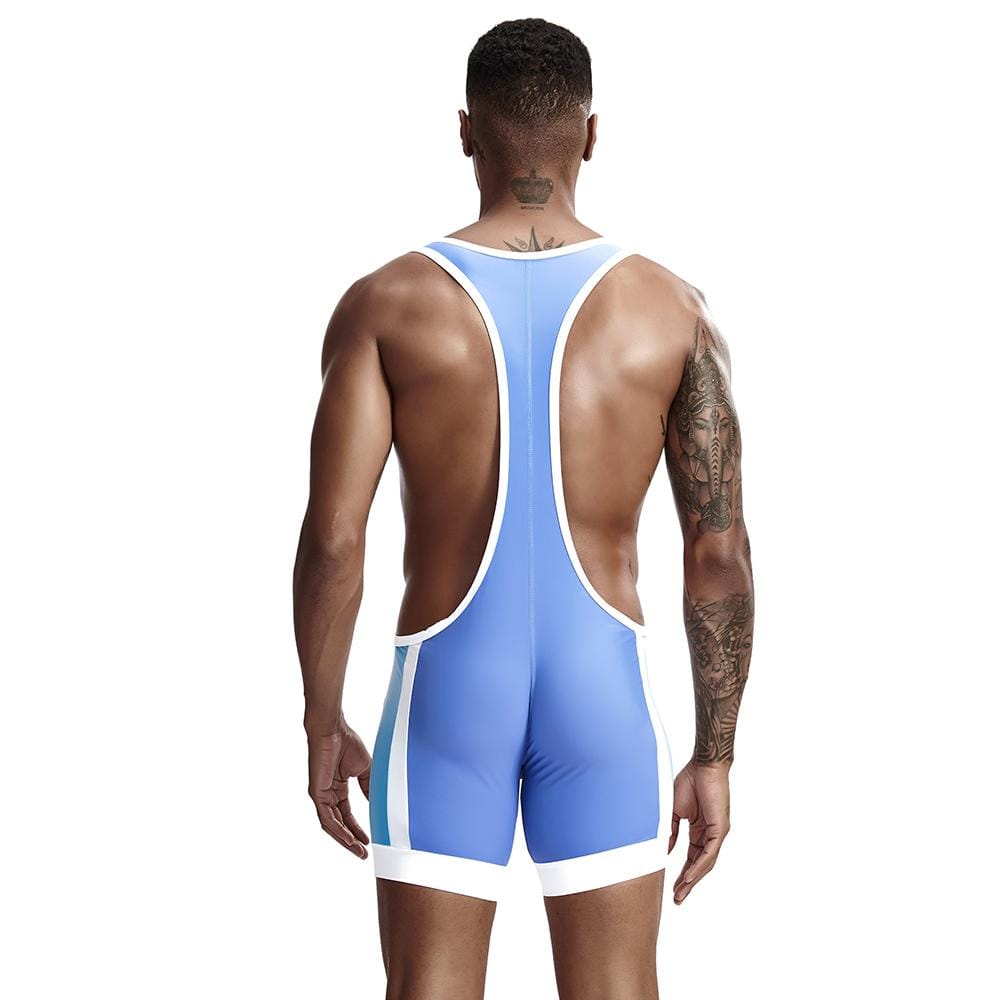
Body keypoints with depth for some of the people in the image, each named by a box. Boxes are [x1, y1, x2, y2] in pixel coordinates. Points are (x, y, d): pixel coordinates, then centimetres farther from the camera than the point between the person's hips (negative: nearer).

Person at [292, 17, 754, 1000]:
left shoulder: (385, 304, -6)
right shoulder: (671, 311, -3)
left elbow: (332, 540, -10)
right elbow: (720, 556, -4)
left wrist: (323, 726, 2)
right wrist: (714, 758, 4)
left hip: (447, 690, 0)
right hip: (603, 690, 1)